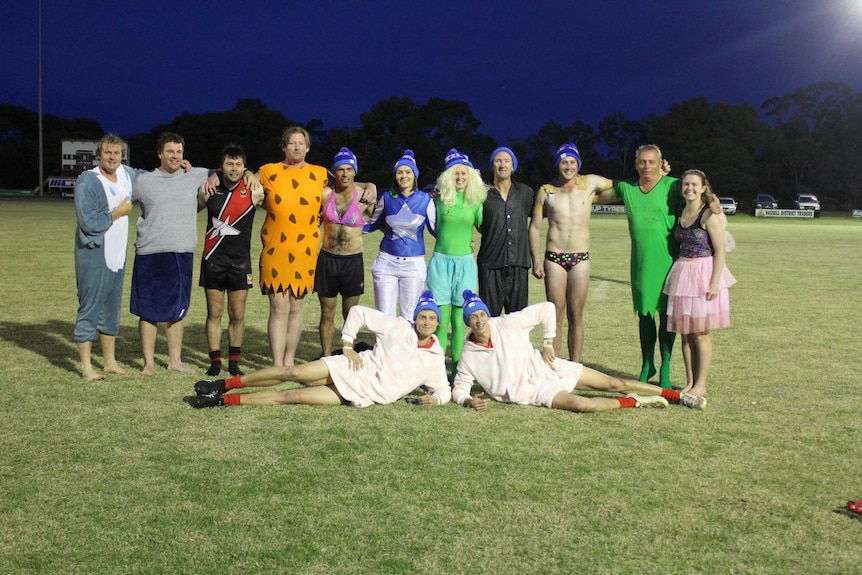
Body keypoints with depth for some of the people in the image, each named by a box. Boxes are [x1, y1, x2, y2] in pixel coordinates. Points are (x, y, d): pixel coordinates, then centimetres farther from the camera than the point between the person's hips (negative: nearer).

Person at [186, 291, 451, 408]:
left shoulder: (435, 360, 3)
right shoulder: (399, 327, 1)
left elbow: (444, 389, 13)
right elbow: (358, 311, 4)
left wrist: (436, 398, -10)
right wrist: (348, 346, -3)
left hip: (363, 396, -1)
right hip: (354, 369, 1)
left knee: (294, 395, -16)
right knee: (293, 372, -19)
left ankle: (223, 399, -12)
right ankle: (224, 386, -4)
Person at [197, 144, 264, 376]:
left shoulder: (253, 192, -4)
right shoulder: (209, 191, -2)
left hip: (240, 261, -1)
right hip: (212, 260, 1)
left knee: (238, 315, 3)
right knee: (214, 313, 5)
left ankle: (234, 362, 14)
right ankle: (215, 361, 13)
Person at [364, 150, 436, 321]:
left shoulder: (425, 199, -1)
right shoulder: (387, 197, 2)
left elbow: (436, 229, 5)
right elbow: (372, 224, 16)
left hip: (414, 264, -1)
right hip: (387, 262, 1)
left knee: (409, 317, 8)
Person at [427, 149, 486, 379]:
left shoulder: (476, 201, 4)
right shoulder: (440, 198, 2)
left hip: (465, 263, 1)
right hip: (441, 261, -1)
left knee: (459, 321, 5)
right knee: (441, 321, -1)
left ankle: (457, 371, 12)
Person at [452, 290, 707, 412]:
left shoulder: (507, 324, -10)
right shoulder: (469, 356, -8)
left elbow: (546, 308, -7)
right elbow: (459, 388, -1)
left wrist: (548, 343, -6)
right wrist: (468, 401, -23)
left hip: (547, 368, 2)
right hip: (534, 391, -1)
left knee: (614, 383, 2)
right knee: (583, 404, -29)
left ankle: (678, 396, 16)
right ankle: (635, 401, -4)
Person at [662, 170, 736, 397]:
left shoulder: (708, 215, -12)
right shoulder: (680, 212, 7)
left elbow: (720, 251, -13)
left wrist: (714, 283, -19)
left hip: (703, 275, -6)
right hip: (682, 273, 6)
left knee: (700, 333, 0)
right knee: (685, 332, 9)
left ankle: (701, 385, 10)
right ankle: (690, 382, 19)